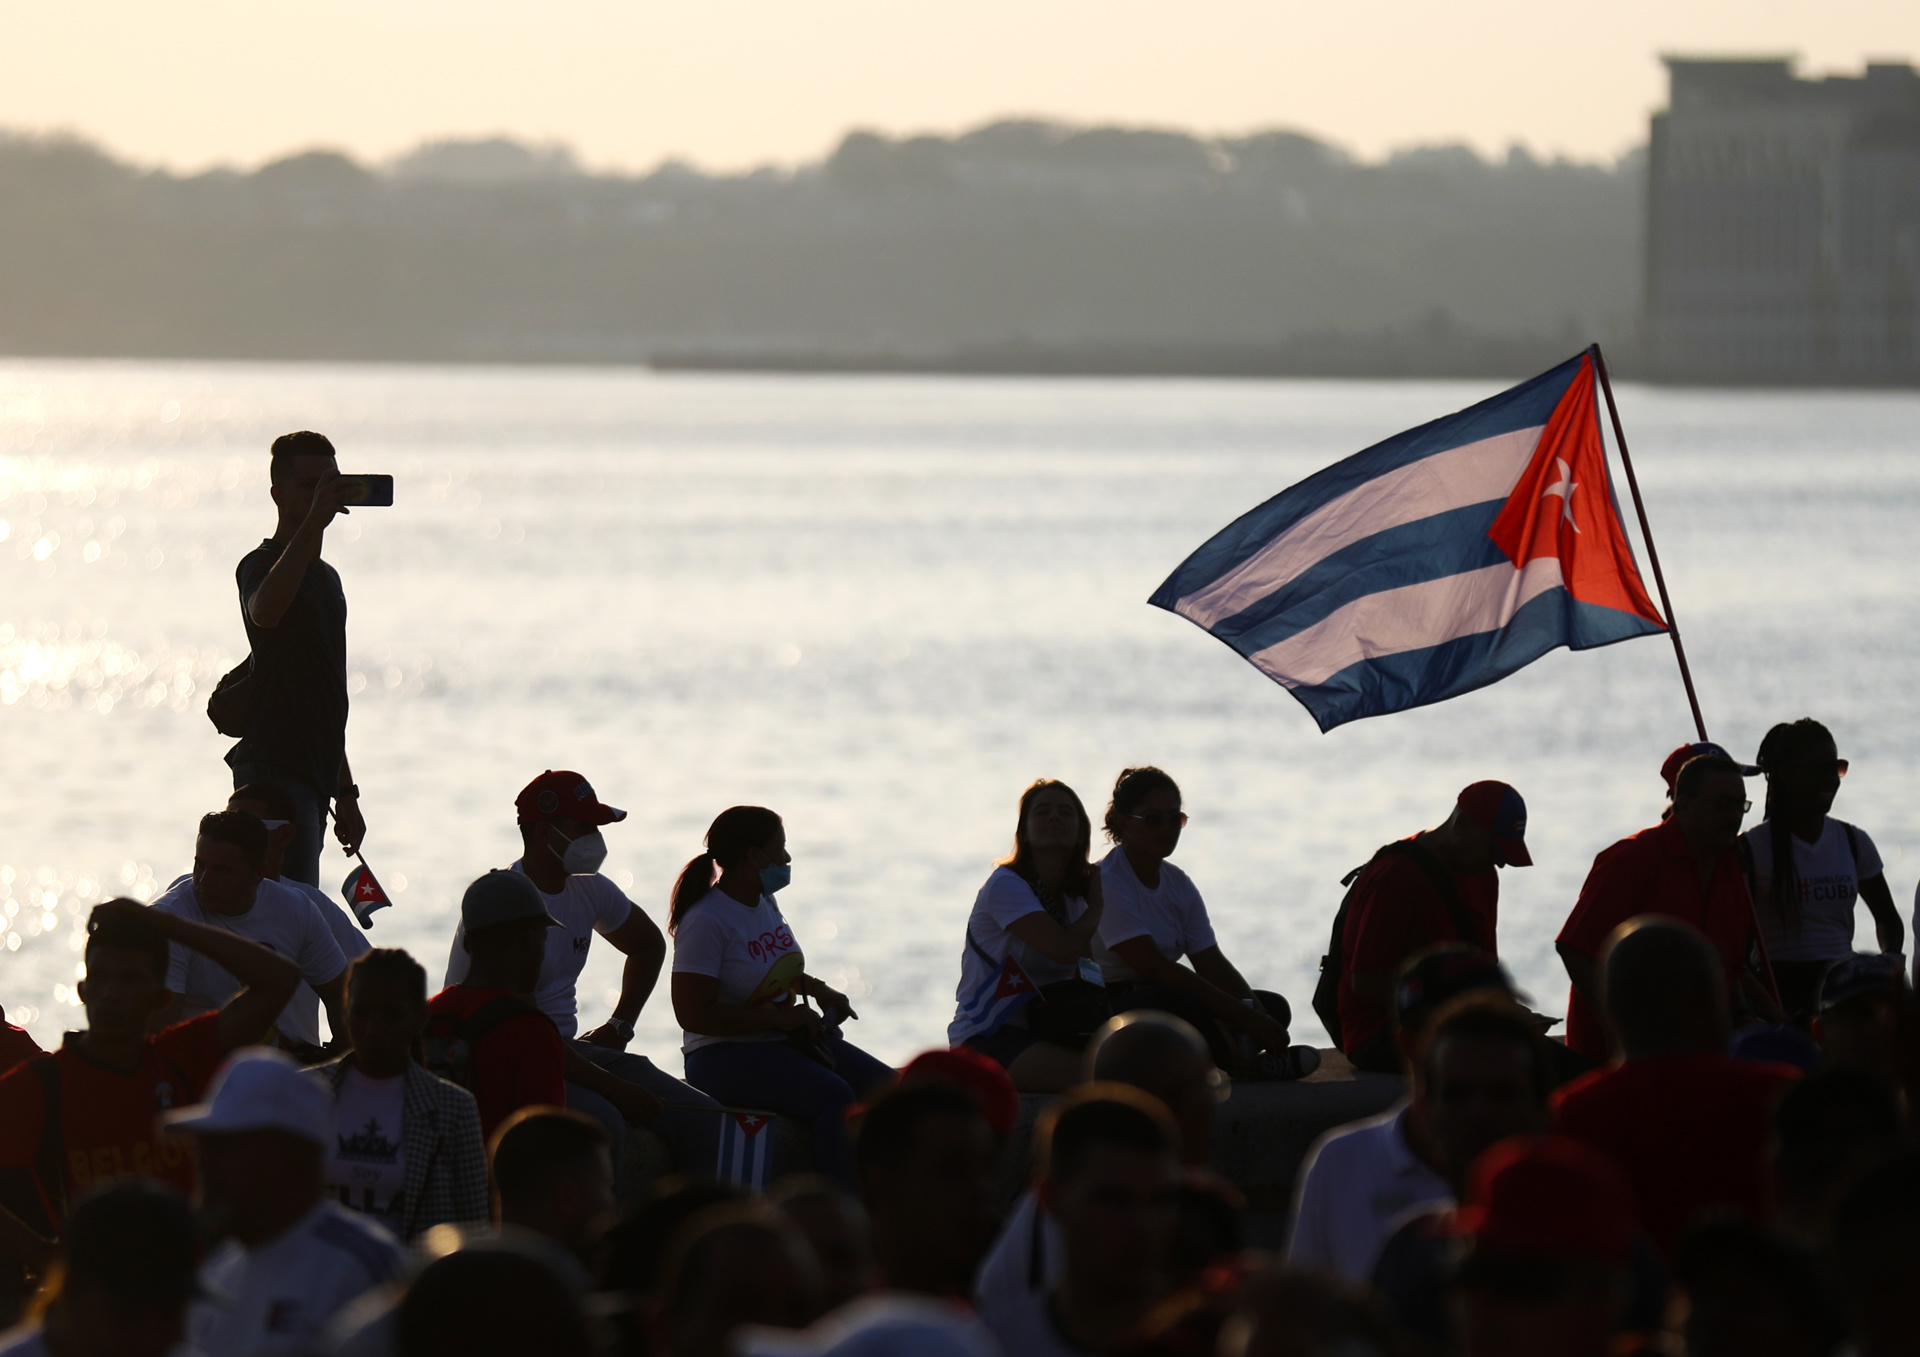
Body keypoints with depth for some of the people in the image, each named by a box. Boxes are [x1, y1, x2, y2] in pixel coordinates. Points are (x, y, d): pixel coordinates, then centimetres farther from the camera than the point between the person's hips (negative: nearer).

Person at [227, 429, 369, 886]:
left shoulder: (326, 577, 21)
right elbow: (264, 612, -34)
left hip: (314, 773, 9)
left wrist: (345, 792, 26)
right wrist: (314, 521, -41)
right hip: (275, 769, -9)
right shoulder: (262, 564, -7)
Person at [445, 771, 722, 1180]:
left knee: (702, 1116, -10)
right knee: (603, 1124, -35)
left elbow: (648, 946, 32)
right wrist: (613, 1088, -24)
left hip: (569, 1049, 8)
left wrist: (619, 1025, 16)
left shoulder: (590, 892, 9)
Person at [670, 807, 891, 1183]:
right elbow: (693, 1014, -22)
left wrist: (817, 989, 13)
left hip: (787, 1041, 9)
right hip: (725, 1056, -9)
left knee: (883, 1085, -9)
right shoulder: (706, 922, -15)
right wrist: (780, 1017, -20)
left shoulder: (764, 903, 11)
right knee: (835, 1097, -30)